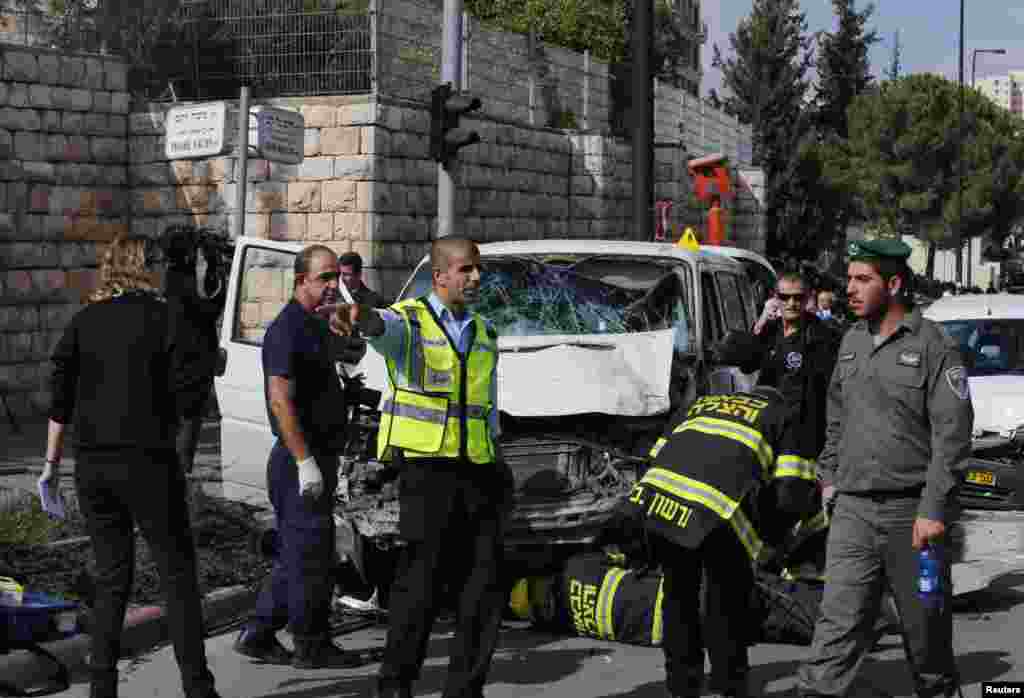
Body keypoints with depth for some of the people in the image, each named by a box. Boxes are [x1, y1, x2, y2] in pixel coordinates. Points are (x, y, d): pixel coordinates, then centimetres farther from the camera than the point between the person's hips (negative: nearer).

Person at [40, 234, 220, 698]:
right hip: (147, 462, -5)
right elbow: (188, 398, -9)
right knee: (177, 574, 4)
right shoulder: (164, 318, -5)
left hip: (92, 464, 5)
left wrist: (52, 463, 12)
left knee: (110, 578, 14)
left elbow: (59, 398, 6)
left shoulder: (84, 321, 7)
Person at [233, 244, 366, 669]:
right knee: (310, 556, -2)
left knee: (297, 555, 15)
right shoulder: (287, 329, -15)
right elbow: (280, 400, -23)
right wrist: (305, 462, -26)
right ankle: (311, 647, 8)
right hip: (301, 460, -10)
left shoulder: (318, 327, 17)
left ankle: (257, 636, 21)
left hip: (319, 457, 10)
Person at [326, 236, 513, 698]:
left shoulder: (485, 334, 18)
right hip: (426, 465, -5)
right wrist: (359, 315, -50)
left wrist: (498, 469, 17)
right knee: (422, 579, -8)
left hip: (478, 469, 6)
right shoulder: (408, 321, -1)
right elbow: (382, 327, -26)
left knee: (484, 583, 4)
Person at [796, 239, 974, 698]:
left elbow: (952, 434, -11)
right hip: (853, 509, 4)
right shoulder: (851, 342, 12)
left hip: (911, 510, -4)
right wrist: (829, 475, 19)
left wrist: (934, 508, -16)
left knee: (924, 621, 9)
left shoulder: (932, 345, -7)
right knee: (839, 618, -3)